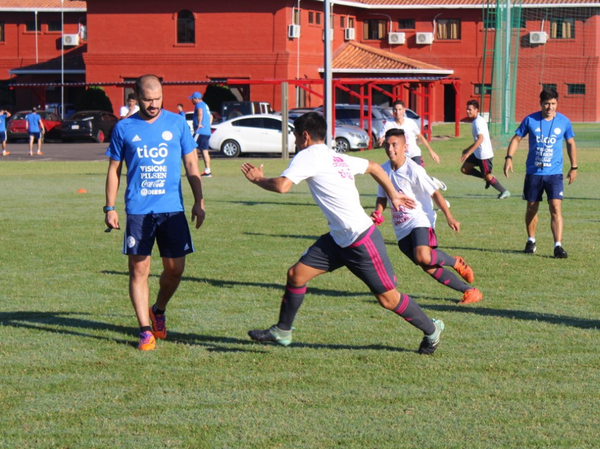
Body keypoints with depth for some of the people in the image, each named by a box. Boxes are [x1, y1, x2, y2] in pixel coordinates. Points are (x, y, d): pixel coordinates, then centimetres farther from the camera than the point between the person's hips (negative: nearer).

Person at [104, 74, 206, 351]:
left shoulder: (176, 123, 5)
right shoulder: (124, 128, 4)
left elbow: (191, 164, 10)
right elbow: (114, 170, 11)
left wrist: (199, 202, 4)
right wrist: (109, 208, 6)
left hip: (172, 209, 1)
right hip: (138, 211, -1)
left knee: (175, 268, 3)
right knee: (139, 270, -4)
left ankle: (159, 311, 31)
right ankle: (145, 331, 2)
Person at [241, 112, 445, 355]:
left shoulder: (308, 156, -13)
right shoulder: (338, 158, 12)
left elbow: (281, 186, -25)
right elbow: (374, 167, 22)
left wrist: (258, 179, -5)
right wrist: (393, 196, 30)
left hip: (362, 240, -9)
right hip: (339, 239, 9)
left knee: (387, 298, 1)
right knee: (296, 274, 5)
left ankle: (431, 329, 19)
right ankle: (282, 331, 17)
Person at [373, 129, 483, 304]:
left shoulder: (413, 170, -13)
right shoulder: (384, 170, 5)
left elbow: (434, 193, -11)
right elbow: (382, 197, 17)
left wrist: (449, 218, -16)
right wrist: (377, 213, -3)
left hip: (419, 219, -6)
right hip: (401, 228, 6)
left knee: (423, 257, -31)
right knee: (428, 267, -3)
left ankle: (455, 262, 0)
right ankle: (470, 291, 5)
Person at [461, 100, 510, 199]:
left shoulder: (478, 122, -20)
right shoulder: (475, 121, 11)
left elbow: (480, 139, -30)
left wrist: (468, 152, -33)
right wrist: (468, 150, 25)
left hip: (485, 154, -10)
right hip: (478, 154, 10)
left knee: (488, 176, 0)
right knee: (464, 169, 7)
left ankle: (504, 192, 14)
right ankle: (486, 177, 18)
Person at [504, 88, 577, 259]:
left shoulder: (564, 122, -1)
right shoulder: (530, 120, -3)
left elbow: (571, 143, 12)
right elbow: (516, 138, 5)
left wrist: (574, 167, 10)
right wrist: (509, 157, -9)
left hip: (554, 173, -1)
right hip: (533, 172, 1)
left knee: (556, 208, -14)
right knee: (531, 208, 11)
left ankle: (558, 246, -15)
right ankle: (531, 241, 30)